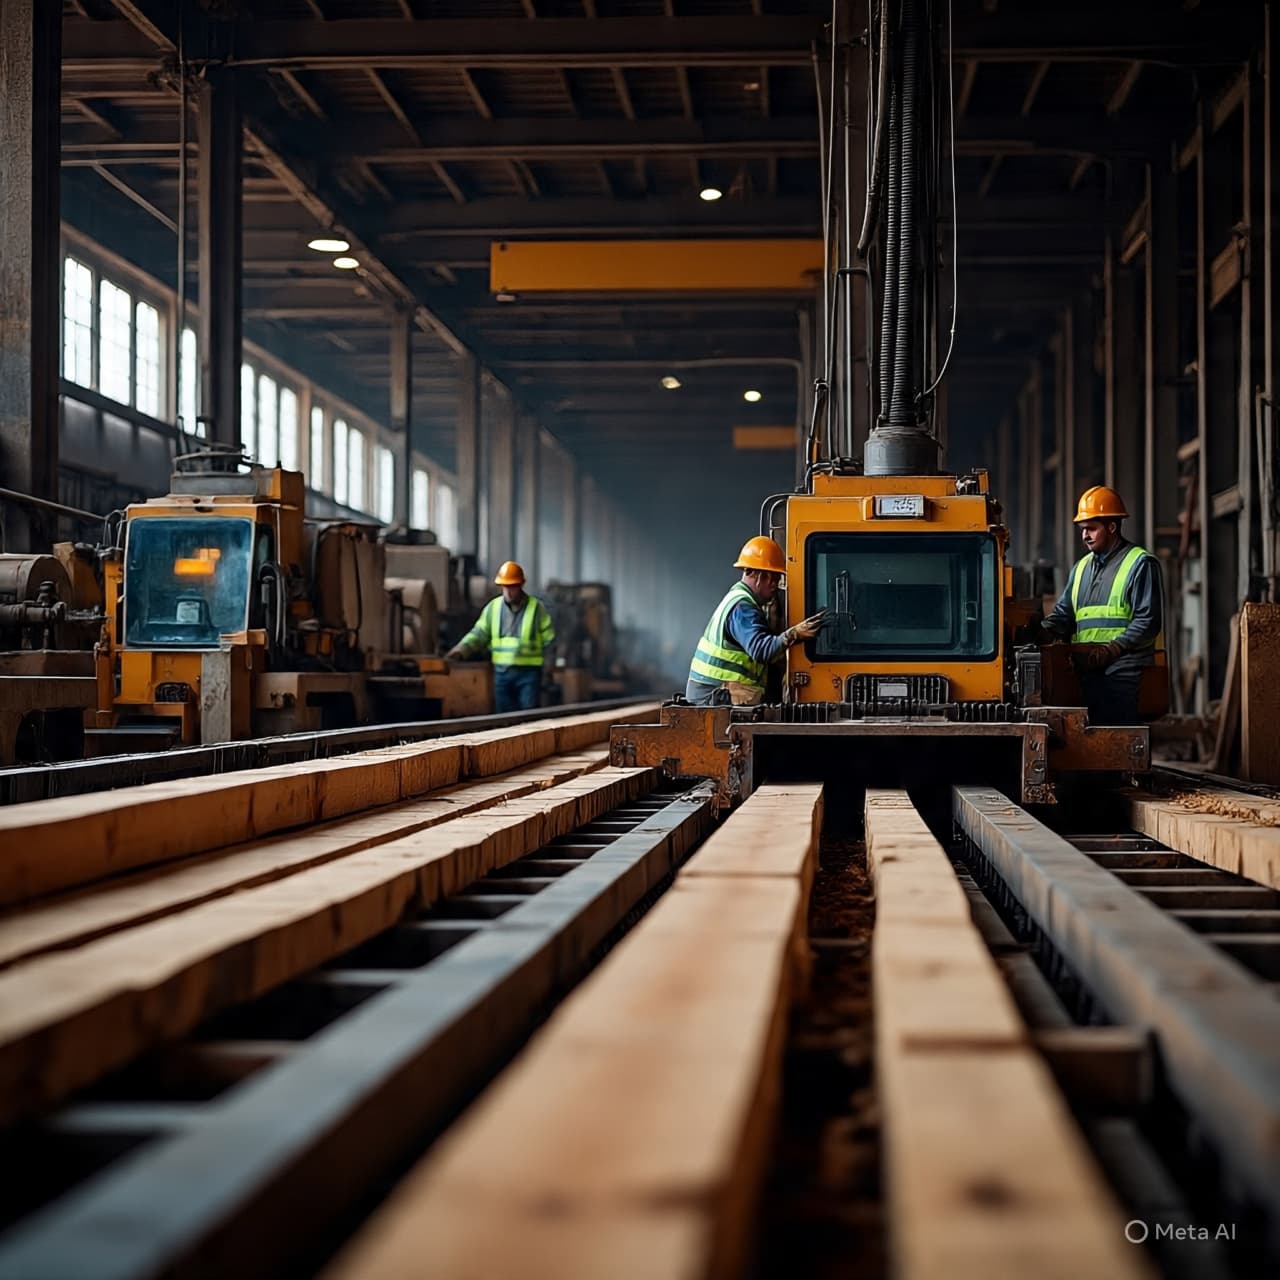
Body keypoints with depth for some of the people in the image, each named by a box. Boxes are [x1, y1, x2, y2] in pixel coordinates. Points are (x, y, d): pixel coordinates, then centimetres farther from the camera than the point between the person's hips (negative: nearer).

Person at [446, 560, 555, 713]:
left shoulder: (537, 608, -3)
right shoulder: (493, 607, 7)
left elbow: (549, 640, 1)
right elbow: (479, 633, 6)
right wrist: (461, 649, -8)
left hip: (529, 672, -3)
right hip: (502, 672, 3)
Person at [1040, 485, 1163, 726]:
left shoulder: (1140, 564, 0)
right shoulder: (1081, 567, 22)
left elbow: (1148, 621, -8)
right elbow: (1064, 614, 22)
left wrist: (1112, 649, -17)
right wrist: (1042, 633, 0)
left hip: (1123, 673, -6)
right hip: (1087, 674, 6)